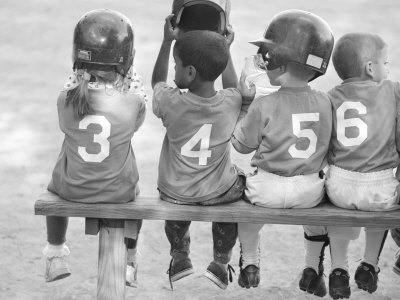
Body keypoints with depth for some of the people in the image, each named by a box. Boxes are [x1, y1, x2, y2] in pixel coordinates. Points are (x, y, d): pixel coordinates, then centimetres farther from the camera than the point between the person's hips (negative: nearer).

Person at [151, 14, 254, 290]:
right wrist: (225, 49, 16)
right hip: (218, 194, 0)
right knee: (237, 181, 34)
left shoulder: (171, 102, -22)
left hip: (175, 194, 0)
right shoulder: (231, 103, -19)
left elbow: (158, 81, 3)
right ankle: (221, 262, 38)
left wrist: (168, 41, 8)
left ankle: (180, 257, 46)